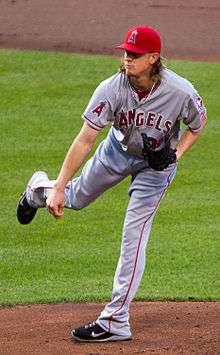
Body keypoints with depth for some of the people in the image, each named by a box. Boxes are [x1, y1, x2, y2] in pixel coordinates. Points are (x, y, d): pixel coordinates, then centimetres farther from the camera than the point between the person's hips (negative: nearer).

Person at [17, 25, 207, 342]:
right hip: (119, 149, 2)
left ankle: (116, 321, -3)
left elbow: (198, 124, -8)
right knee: (76, 198, 19)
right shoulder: (112, 88, -31)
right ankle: (39, 188, 58)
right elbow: (85, 140, -29)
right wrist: (58, 189, -32)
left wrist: (175, 154, -23)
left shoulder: (181, 92, -32)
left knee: (134, 236, -9)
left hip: (157, 162, -2)